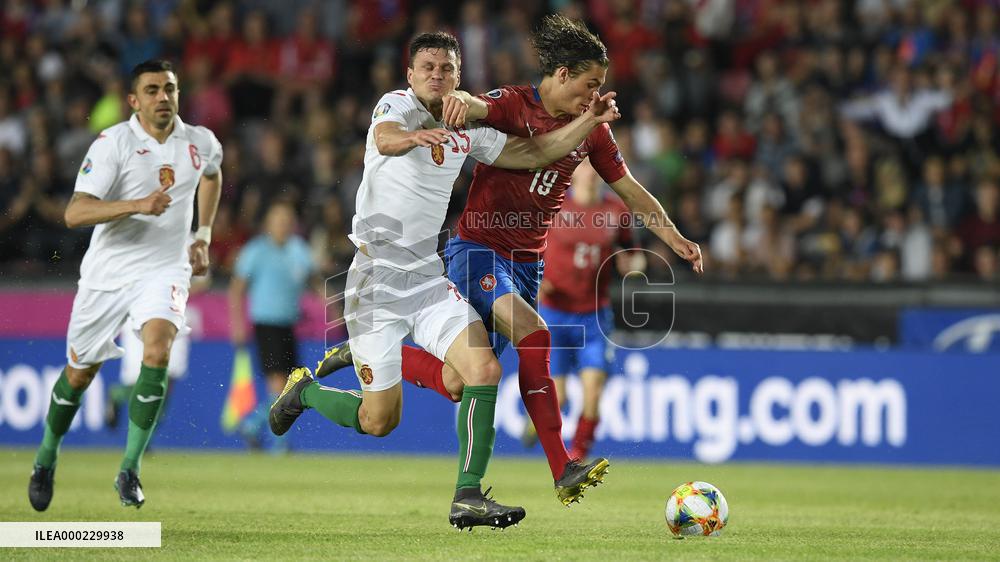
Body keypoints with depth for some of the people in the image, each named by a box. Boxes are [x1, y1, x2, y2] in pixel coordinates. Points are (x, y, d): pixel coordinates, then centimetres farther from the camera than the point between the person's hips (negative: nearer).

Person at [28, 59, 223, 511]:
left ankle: (129, 470, -19)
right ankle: (46, 460, 37)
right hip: (108, 271, -1)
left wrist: (203, 235, 22)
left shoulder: (201, 143, 1)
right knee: (80, 372, 9)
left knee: (158, 347, -26)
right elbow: (75, 213, -24)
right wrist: (136, 205, -36)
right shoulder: (112, 143, -14)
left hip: (165, 268, 1)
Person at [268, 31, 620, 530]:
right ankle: (304, 392, 31)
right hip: (375, 278, -6)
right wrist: (415, 137, -57)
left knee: (485, 370, -17)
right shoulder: (398, 104, -9)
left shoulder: (467, 132, 9)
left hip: (427, 277, 6)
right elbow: (386, 138, -33)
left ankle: (468, 498, -13)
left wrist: (589, 120, -1)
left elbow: (533, 153, 14)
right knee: (378, 421, -1)